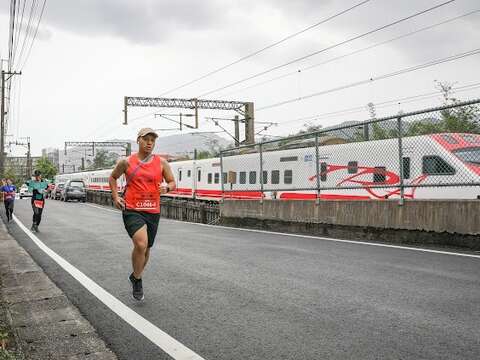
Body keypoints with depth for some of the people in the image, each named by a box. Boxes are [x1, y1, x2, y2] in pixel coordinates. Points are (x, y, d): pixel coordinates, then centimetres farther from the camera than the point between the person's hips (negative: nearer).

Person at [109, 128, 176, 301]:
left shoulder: (161, 163, 3)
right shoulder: (126, 162, 1)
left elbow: (172, 182, 10)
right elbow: (112, 178, 17)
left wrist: (166, 187, -13)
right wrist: (115, 197, 4)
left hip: (153, 212, 3)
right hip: (131, 210, -3)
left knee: (146, 249, 14)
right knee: (141, 244, -24)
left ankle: (135, 276, 42)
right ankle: (137, 280, 0)